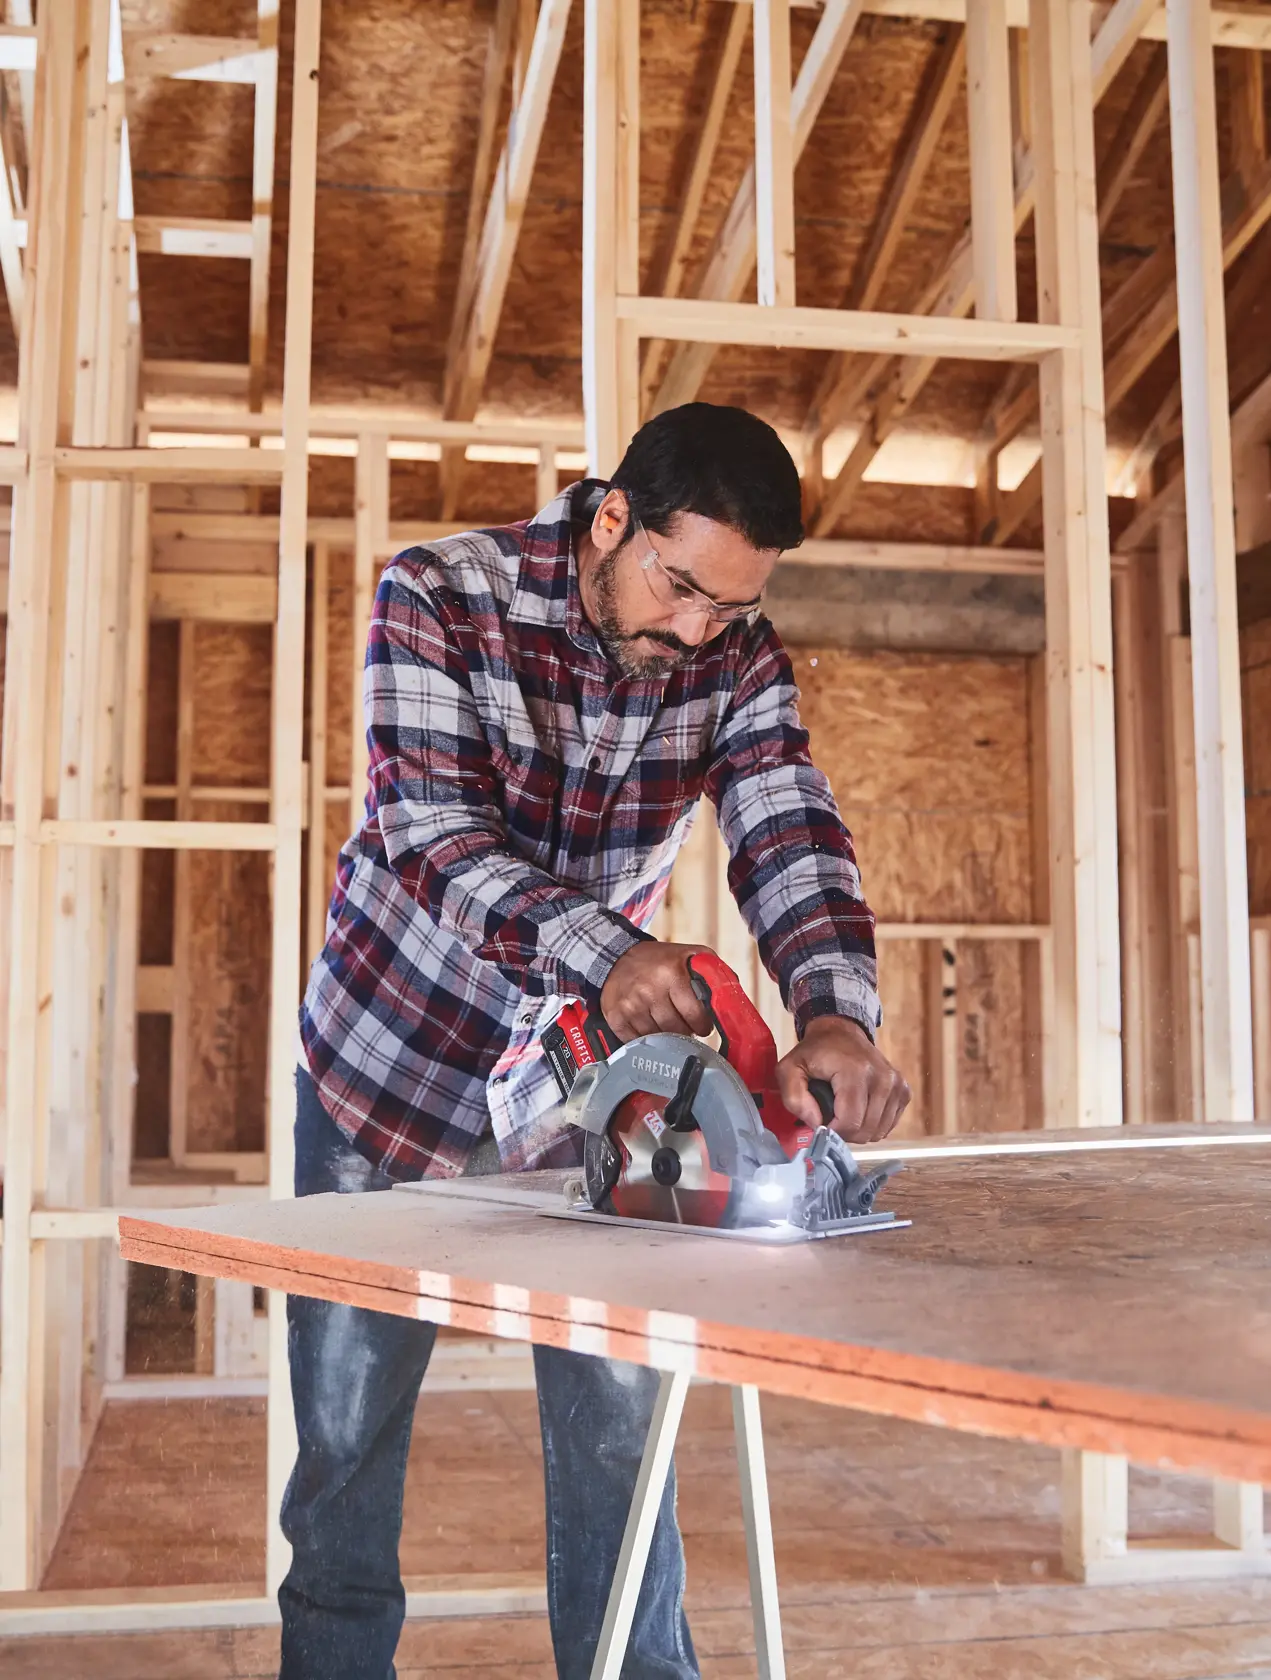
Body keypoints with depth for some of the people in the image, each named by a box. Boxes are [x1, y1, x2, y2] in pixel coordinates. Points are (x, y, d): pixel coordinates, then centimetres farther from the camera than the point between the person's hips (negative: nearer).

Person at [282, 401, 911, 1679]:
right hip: (397, 1047, -2)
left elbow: (789, 832, -21)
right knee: (347, 1415, 10)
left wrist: (837, 1010, -42)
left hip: (582, 1063, 2)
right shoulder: (437, 597, -19)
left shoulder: (737, 655, -9)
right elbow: (433, 829, -30)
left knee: (619, 1418, 4)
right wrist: (600, 948, -48)